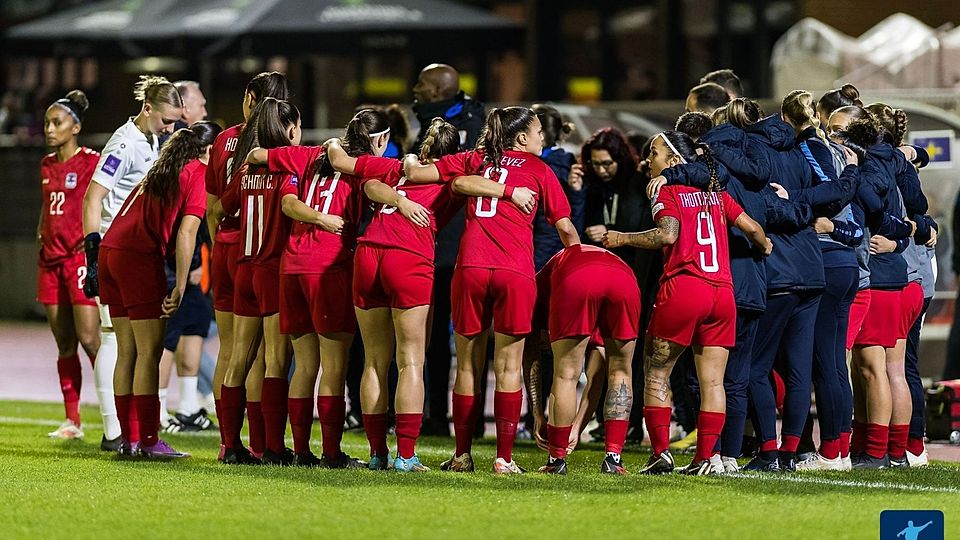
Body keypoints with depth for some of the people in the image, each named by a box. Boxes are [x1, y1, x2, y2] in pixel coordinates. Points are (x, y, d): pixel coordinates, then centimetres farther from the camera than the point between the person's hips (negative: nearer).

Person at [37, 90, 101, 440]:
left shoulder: (91, 162, -6)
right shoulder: (47, 165, 15)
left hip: (81, 257, -7)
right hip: (51, 259, 7)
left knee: (89, 339, -12)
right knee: (65, 344, 8)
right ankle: (72, 421, 11)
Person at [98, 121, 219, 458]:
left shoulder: (162, 170, 24)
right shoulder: (198, 174, -2)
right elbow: (186, 232, -12)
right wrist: (180, 286, -15)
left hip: (110, 252, 8)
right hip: (140, 257, -8)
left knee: (127, 351, 13)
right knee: (149, 352, -5)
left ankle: (128, 438, 16)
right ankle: (149, 442, -7)